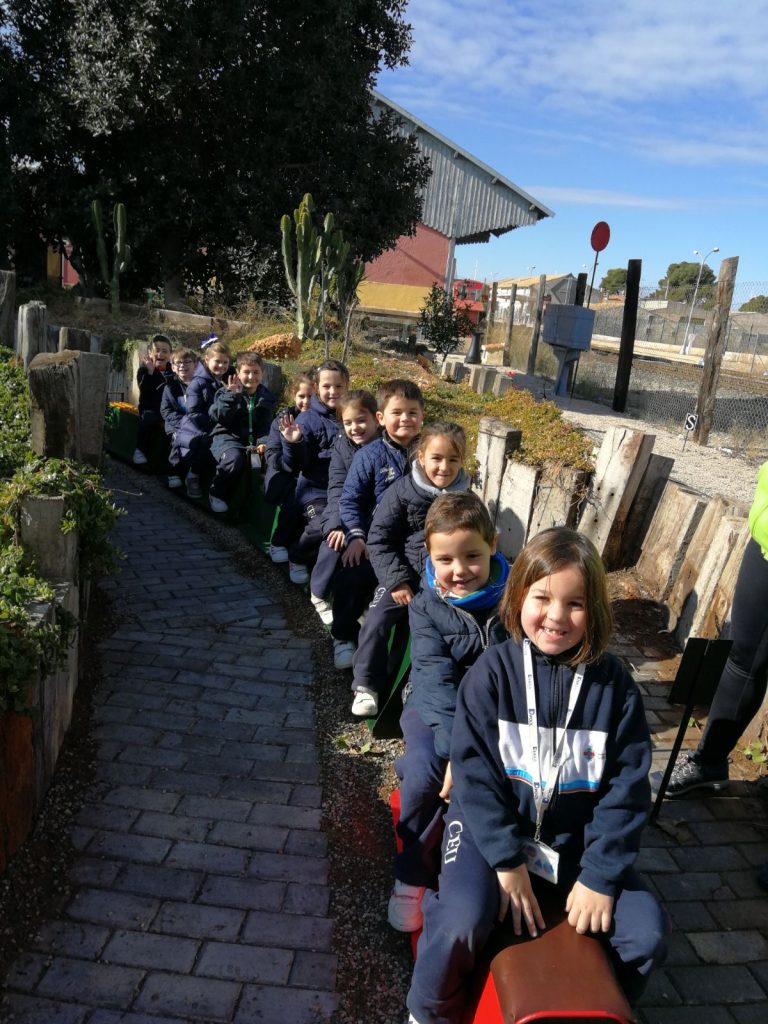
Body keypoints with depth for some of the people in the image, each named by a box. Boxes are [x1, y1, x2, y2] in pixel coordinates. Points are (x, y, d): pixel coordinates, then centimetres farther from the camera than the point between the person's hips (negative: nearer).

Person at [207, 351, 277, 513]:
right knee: (234, 458, -37)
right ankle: (217, 494, -11)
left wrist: (263, 442, -11)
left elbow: (266, 426, 9)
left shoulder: (267, 397, 12)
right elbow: (218, 417, -11)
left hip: (253, 441, 4)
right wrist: (232, 395, -20)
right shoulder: (226, 392, 4)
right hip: (228, 437, -4)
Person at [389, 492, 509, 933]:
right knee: (425, 770, -27)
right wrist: (456, 749, -34)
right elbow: (436, 678, -20)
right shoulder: (427, 606, -10)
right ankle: (414, 871, -1)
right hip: (436, 709, 0)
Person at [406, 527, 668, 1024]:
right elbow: (474, 769, -13)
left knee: (648, 932, -7)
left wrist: (600, 875, -10)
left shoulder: (615, 685, -8)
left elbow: (628, 786, -6)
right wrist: (507, 858, -17)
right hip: (492, 825, -2)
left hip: (577, 838, 3)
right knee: (463, 922, -25)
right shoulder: (493, 671, -14)